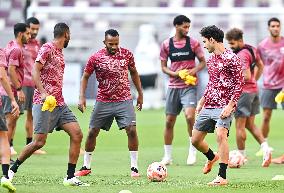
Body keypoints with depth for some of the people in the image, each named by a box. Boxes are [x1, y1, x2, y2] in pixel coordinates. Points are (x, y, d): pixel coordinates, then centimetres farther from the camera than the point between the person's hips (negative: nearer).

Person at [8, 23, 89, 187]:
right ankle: (12, 170, 8)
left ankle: (70, 177, -1)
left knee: (77, 134, -4)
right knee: (40, 141, -10)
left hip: (60, 104, 8)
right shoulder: (47, 49, -7)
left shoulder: (60, 52, 19)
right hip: (44, 103, -8)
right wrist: (43, 93, -26)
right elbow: (35, 71, -16)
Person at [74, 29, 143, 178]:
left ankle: (134, 167, -6)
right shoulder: (96, 58, -7)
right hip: (103, 102, 0)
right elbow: (85, 77, 2)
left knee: (132, 130, -14)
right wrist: (82, 97, -8)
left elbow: (134, 73, 14)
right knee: (92, 132, 2)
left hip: (124, 100, 0)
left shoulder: (126, 54, -2)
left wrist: (140, 93, 15)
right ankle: (86, 167, 18)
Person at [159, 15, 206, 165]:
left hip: (189, 86, -2)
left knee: (190, 116, -22)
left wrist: (195, 70, -15)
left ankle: (192, 151, -7)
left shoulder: (193, 43, 0)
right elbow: (163, 67, 8)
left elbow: (203, 62, 5)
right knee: (169, 121, 5)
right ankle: (167, 156, 15)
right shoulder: (166, 44, 3)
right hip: (173, 86, 2)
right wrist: (174, 73, -11)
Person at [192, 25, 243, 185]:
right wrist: (201, 102, 21)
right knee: (196, 140, 11)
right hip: (208, 106, 9)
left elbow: (239, 83, -13)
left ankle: (222, 177, -26)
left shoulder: (231, 58, -10)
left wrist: (230, 105, -20)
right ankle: (212, 158, 43)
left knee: (221, 135, -27)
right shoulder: (211, 59, 16)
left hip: (223, 107, -9)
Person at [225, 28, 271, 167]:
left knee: (239, 125, 1)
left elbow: (246, 76, -26)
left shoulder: (241, 55, -20)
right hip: (254, 90, 10)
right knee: (250, 124, 14)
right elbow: (260, 65, 24)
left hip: (243, 92, -10)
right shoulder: (251, 50, 10)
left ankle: (241, 156, 7)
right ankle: (265, 147, -1)